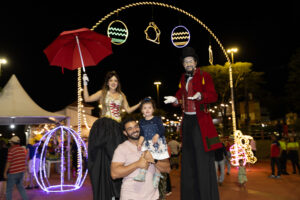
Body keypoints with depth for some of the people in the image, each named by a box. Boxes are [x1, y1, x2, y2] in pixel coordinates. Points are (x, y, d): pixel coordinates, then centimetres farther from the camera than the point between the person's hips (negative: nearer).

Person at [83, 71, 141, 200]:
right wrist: (85, 84, -4)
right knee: (102, 157, -3)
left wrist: (140, 103, 9)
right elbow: (87, 99, 0)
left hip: (116, 128, 2)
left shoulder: (121, 95, 16)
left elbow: (128, 110, 16)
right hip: (103, 126, -2)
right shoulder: (102, 93, 10)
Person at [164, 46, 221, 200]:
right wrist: (175, 100, -6)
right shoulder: (183, 79, 15)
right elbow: (180, 95, 15)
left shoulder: (204, 76, -2)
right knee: (188, 157, 11)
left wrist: (200, 95, -27)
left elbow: (213, 96, -9)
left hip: (200, 121, -6)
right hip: (187, 120, 6)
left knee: (203, 158, -6)